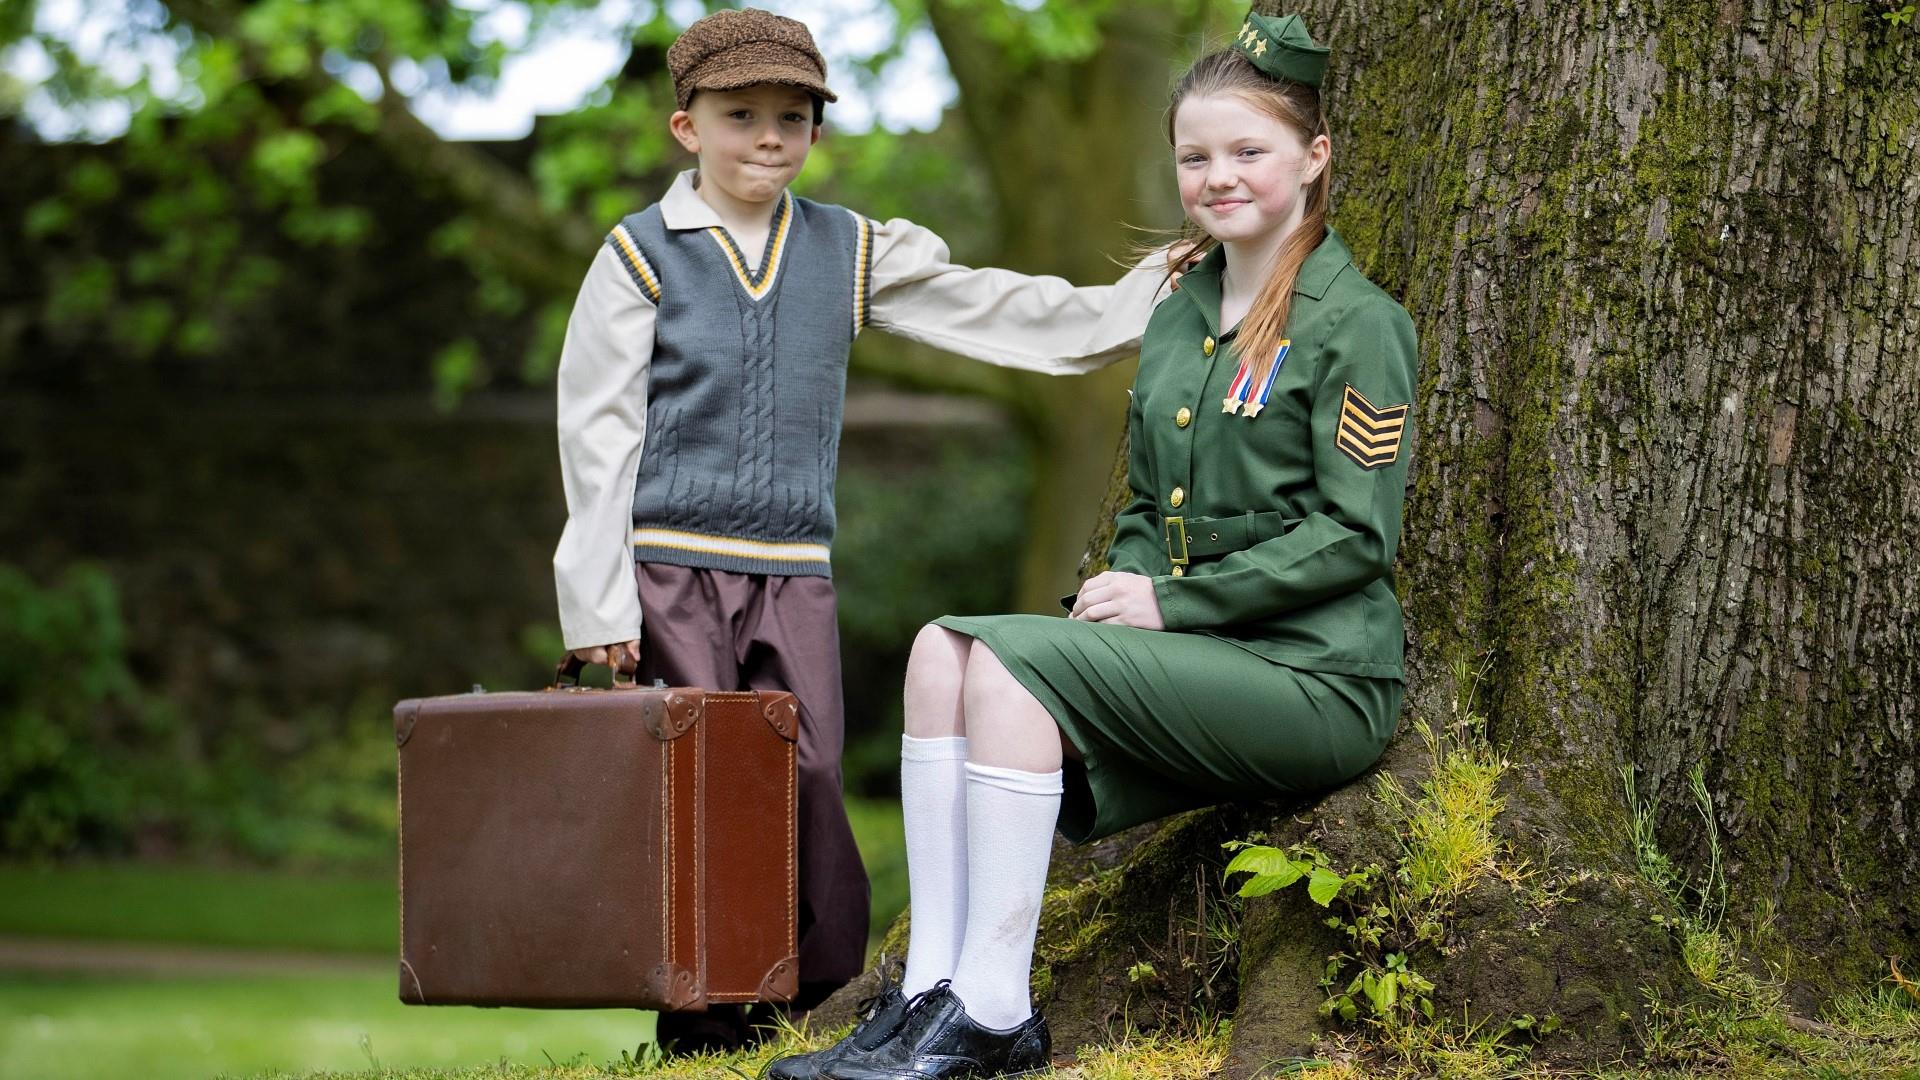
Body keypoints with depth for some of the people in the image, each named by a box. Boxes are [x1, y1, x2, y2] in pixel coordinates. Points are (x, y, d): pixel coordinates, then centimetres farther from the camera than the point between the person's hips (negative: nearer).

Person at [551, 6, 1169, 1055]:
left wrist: (1156, 297, 6)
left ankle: (812, 1004, 8)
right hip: (670, 568, -3)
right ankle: (700, 1027, 5)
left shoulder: (851, 253, 11)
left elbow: (1003, 316, 13)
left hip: (794, 575, 3)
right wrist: (599, 604, -8)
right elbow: (597, 436, -2)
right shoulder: (641, 256, 0)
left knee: (810, 790, -1)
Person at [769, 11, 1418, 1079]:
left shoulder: (1356, 322, -6)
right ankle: (931, 990, -19)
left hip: (1318, 676, -7)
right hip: (1198, 661, 7)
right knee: (944, 649, -14)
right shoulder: (1178, 316, 18)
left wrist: (1173, 601, -14)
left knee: (1013, 659, -24)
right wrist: (1124, 591, 1)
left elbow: (1354, 535, -12)